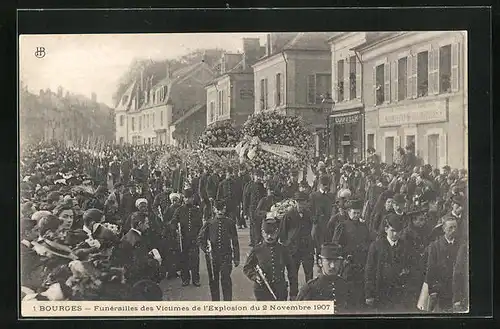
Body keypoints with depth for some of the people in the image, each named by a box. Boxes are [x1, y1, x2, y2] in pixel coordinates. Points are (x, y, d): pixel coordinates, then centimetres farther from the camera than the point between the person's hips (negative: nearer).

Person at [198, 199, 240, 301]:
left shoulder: (230, 223, 2)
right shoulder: (209, 223, 3)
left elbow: (235, 242, 6)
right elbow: (200, 239, 9)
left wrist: (236, 258, 4)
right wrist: (205, 249, -9)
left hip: (226, 256, -2)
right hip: (212, 257, 2)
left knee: (226, 280, -10)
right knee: (213, 281, 8)